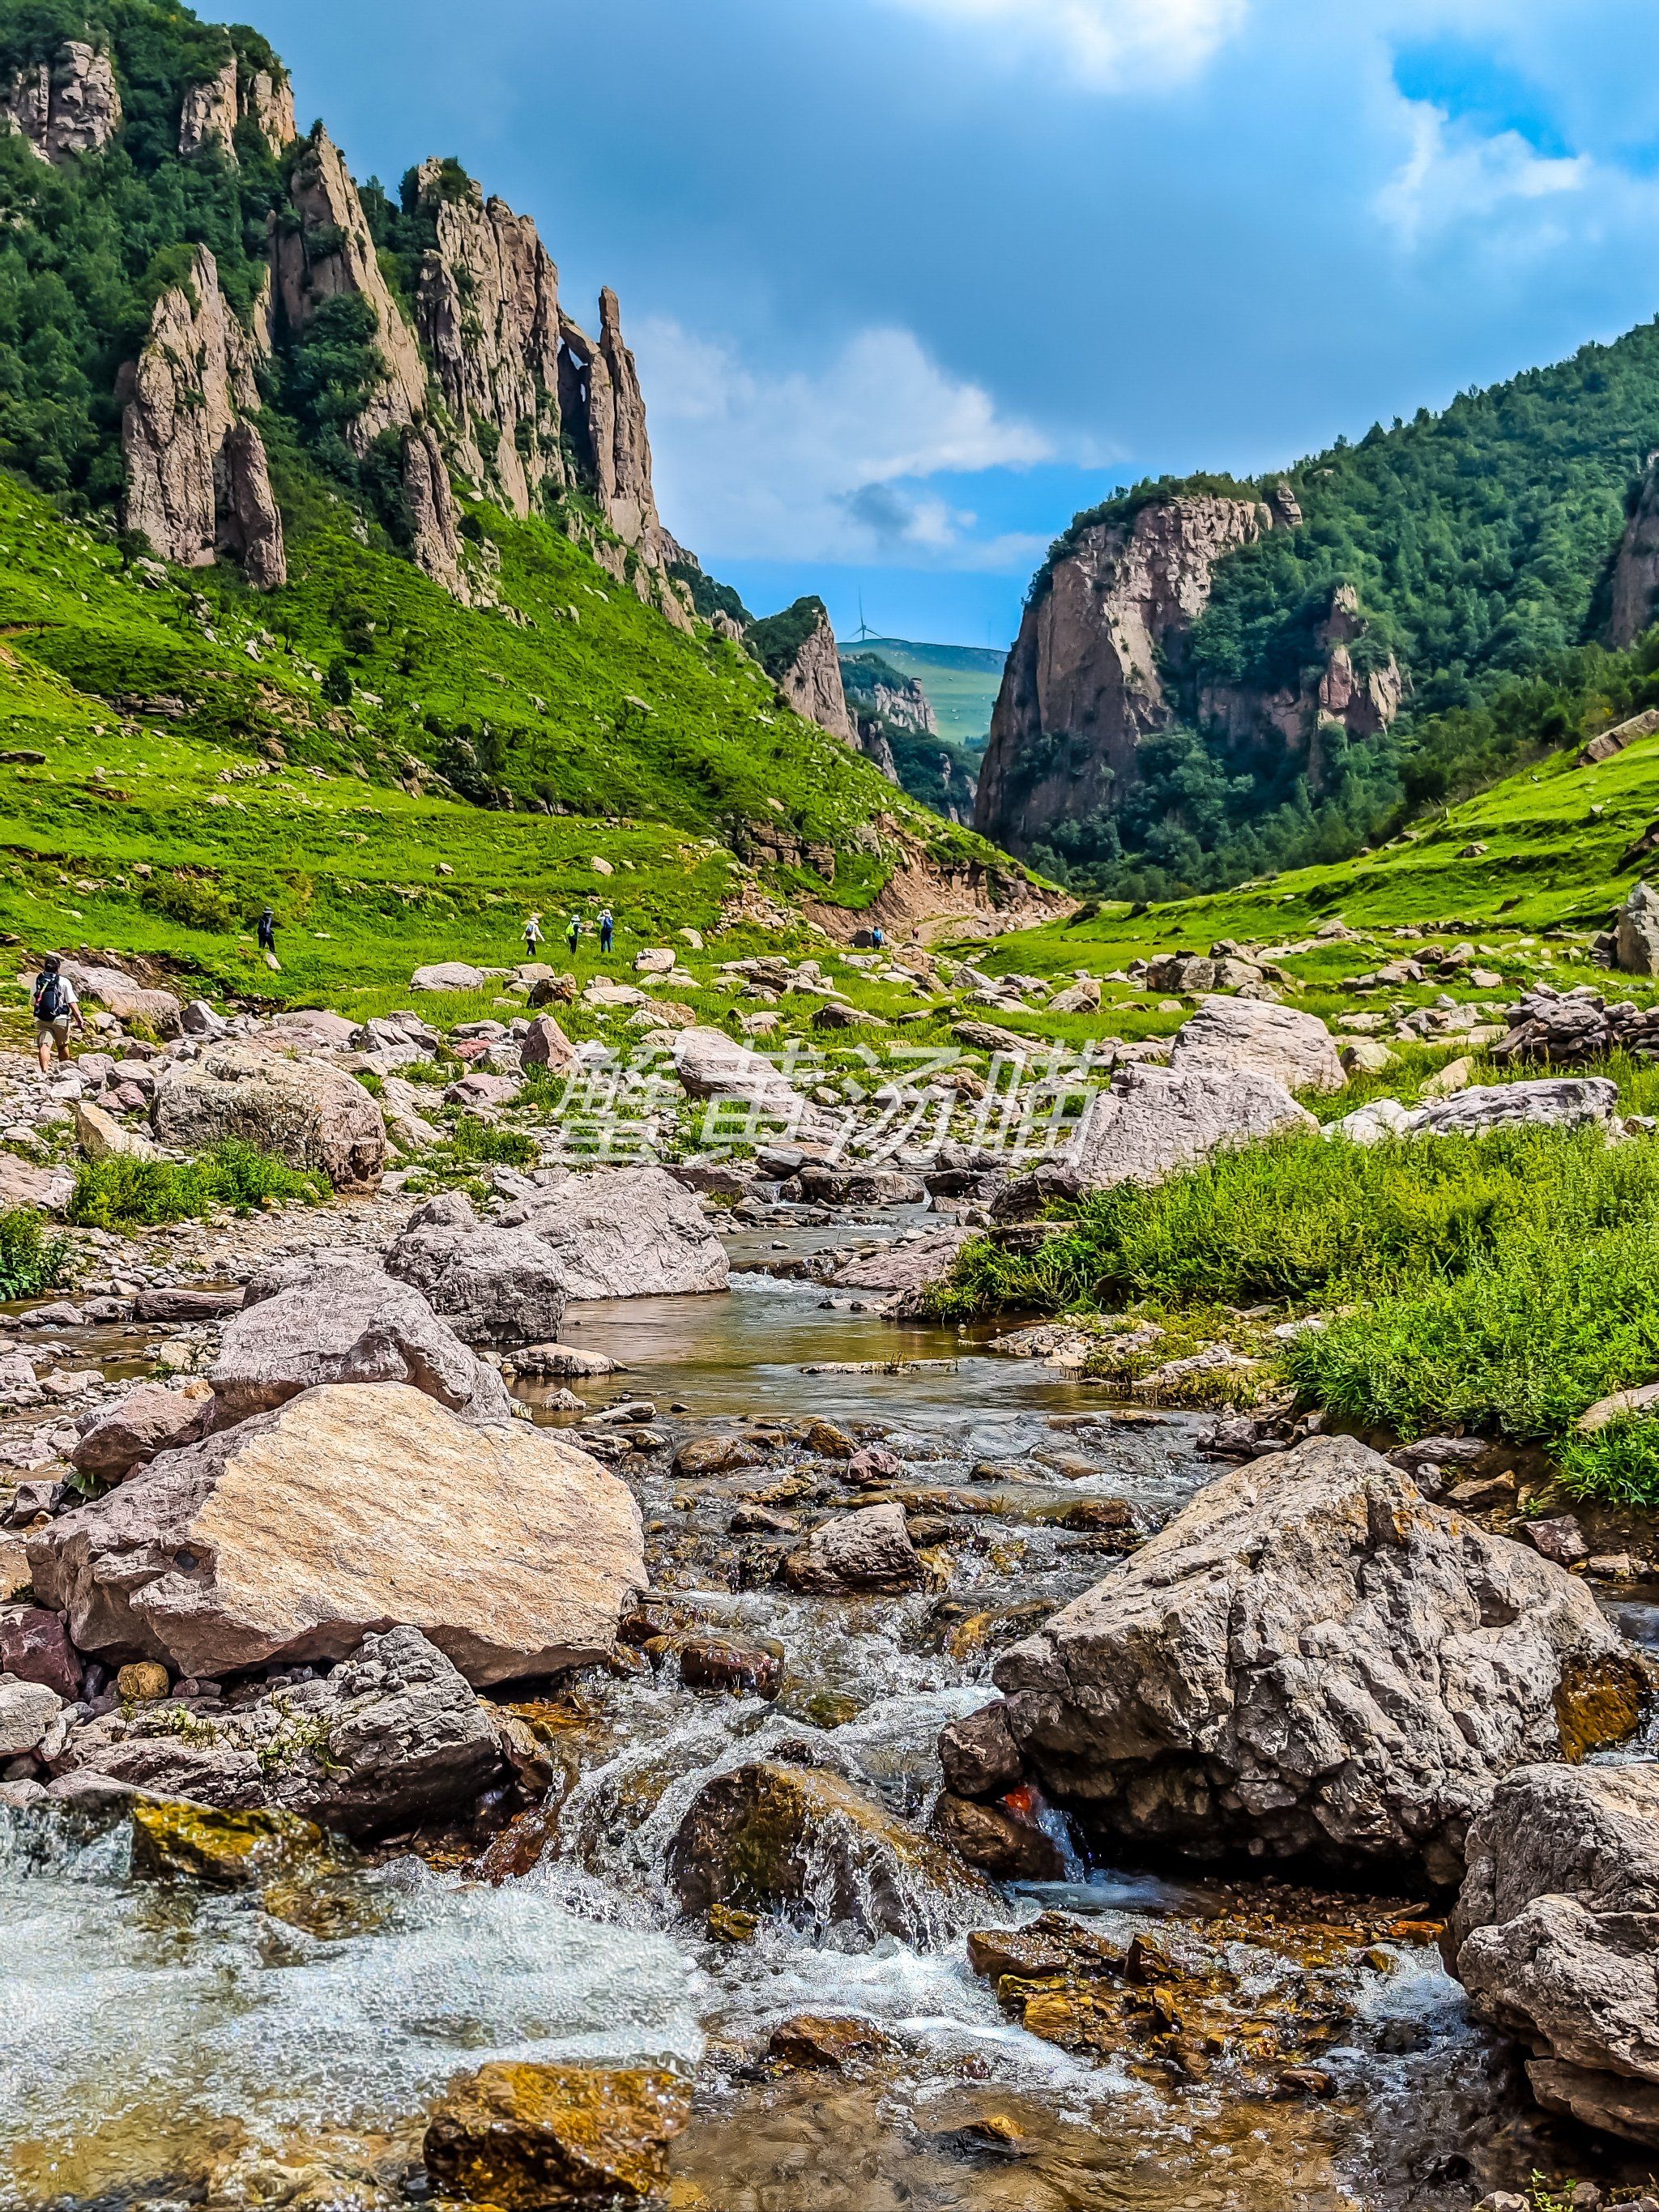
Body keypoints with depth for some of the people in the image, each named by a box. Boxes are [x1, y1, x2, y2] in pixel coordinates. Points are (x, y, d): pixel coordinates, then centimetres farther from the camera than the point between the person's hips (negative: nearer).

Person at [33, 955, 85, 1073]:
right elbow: (72, 1002, -8)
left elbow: (33, 1000, 11)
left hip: (40, 1019, 1)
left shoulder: (37, 980, 6)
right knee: (63, 1046, 15)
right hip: (60, 1018, -1)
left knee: (45, 1046, -9)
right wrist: (79, 1019, -8)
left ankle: (44, 1072, -26)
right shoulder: (64, 981, -2)